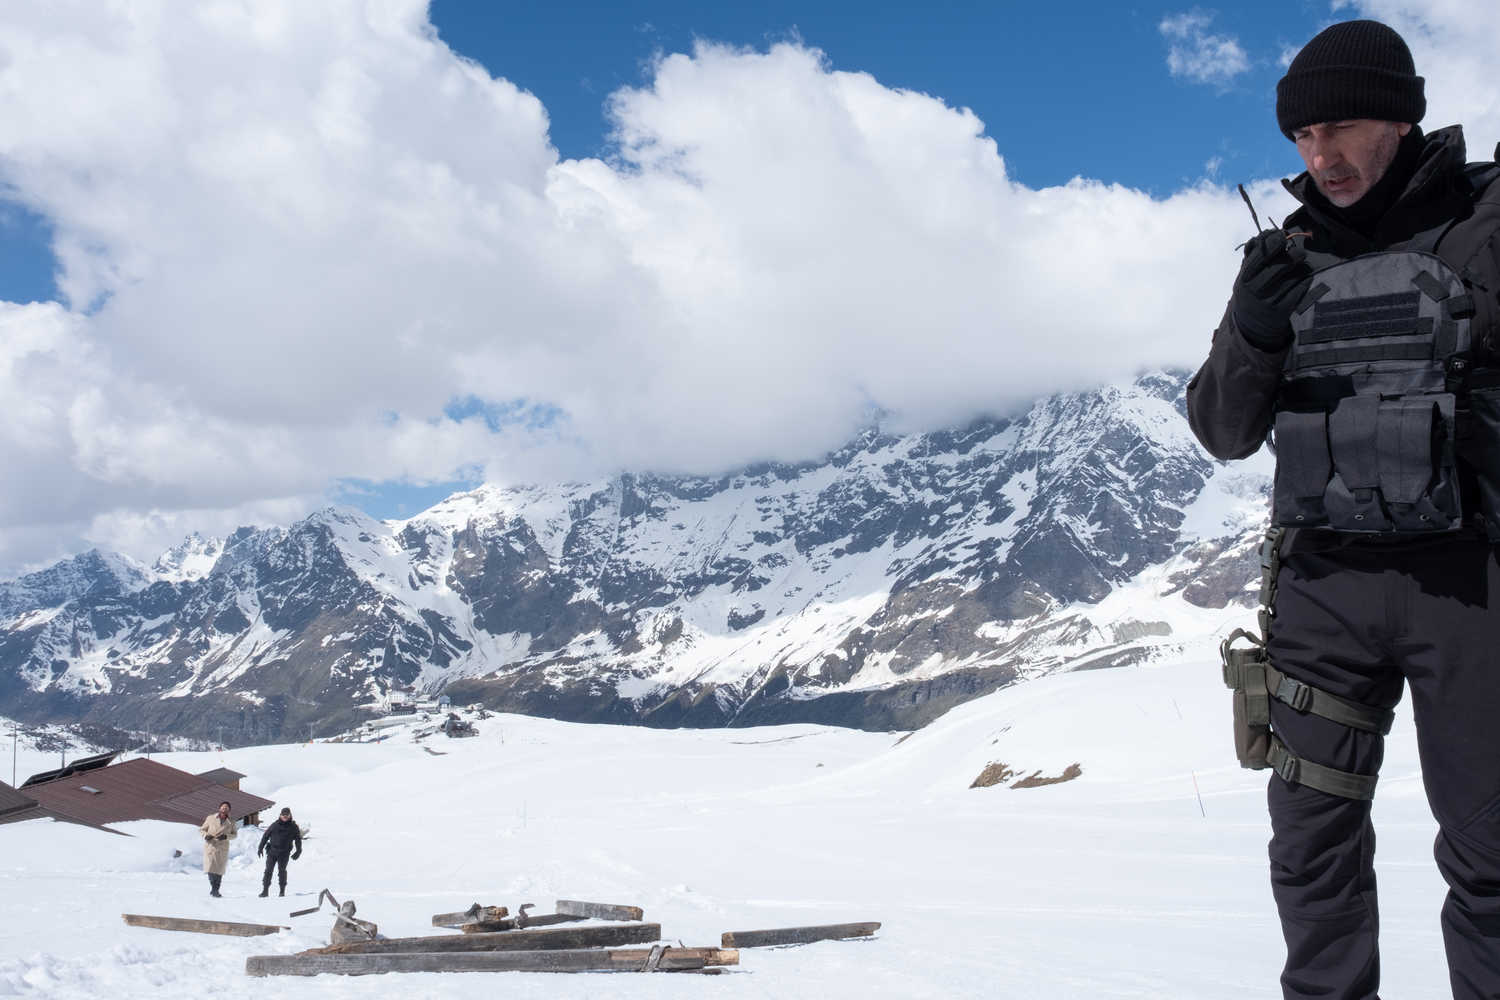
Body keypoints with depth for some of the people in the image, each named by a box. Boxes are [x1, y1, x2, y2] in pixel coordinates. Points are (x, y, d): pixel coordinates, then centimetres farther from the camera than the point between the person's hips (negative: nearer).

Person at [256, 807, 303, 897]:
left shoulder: (293, 827, 4)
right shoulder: (275, 825, 4)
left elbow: (298, 839, 9)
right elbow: (265, 836, 9)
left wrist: (298, 851, 1)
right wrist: (260, 848, 6)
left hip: (284, 853, -1)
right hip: (272, 851, 1)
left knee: (282, 871, -3)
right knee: (268, 870, -2)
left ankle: (282, 890, 7)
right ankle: (265, 890, 2)